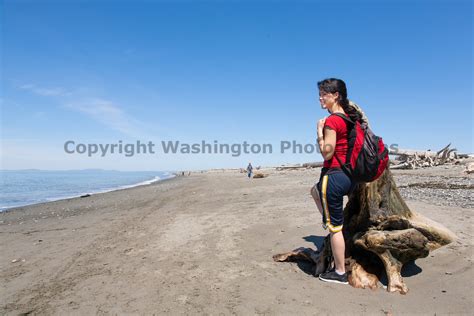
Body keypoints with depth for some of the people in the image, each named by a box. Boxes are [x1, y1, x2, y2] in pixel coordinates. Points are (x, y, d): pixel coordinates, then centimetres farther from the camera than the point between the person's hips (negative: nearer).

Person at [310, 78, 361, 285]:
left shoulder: (332, 121, -17)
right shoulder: (350, 116, 11)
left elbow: (327, 152, -17)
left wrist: (319, 131, -8)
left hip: (334, 176, -9)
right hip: (349, 176, 9)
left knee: (335, 227, 3)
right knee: (316, 190, 35)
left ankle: (340, 273, 16)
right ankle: (329, 222, 36)